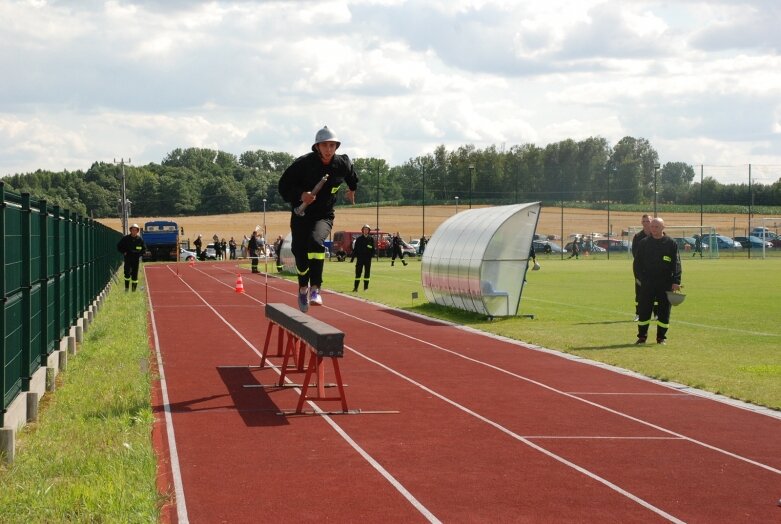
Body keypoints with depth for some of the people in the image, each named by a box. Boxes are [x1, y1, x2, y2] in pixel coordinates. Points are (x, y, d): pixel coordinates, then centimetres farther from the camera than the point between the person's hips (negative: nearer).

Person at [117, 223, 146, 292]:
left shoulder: (140, 239, 3)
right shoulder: (126, 238, -1)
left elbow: (144, 248, 15)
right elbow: (119, 246, 9)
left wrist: (140, 254, 1)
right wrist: (123, 252, -2)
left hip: (136, 259, 1)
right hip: (128, 258, -1)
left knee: (135, 274, 3)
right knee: (127, 273, -12)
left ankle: (134, 289, 11)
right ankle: (126, 288, -3)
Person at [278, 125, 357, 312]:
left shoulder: (343, 164, -6)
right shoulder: (303, 163, -15)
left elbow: (353, 178, 19)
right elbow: (283, 186, -10)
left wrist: (352, 191, 31)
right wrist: (300, 195, -26)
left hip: (324, 216, 0)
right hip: (301, 215, 0)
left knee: (316, 241, -31)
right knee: (300, 254, 4)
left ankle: (315, 289, -31)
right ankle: (303, 288, 35)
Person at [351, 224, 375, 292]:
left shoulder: (371, 239, 7)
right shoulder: (359, 239, 6)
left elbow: (373, 248, 6)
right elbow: (355, 248, 5)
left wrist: (372, 255, -10)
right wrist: (352, 257, -1)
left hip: (368, 258, 1)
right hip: (360, 258, 0)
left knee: (367, 273, 3)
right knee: (358, 273, -2)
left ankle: (365, 287, 10)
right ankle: (355, 287, 0)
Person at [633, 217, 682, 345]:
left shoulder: (671, 243, 2)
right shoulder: (643, 243, 7)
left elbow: (676, 264, -1)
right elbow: (637, 262, 10)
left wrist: (676, 281, -10)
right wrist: (638, 277, -2)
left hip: (665, 283, -1)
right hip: (647, 283, 1)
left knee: (664, 311, 3)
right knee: (644, 310, 1)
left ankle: (661, 337, 15)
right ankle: (642, 336, 11)